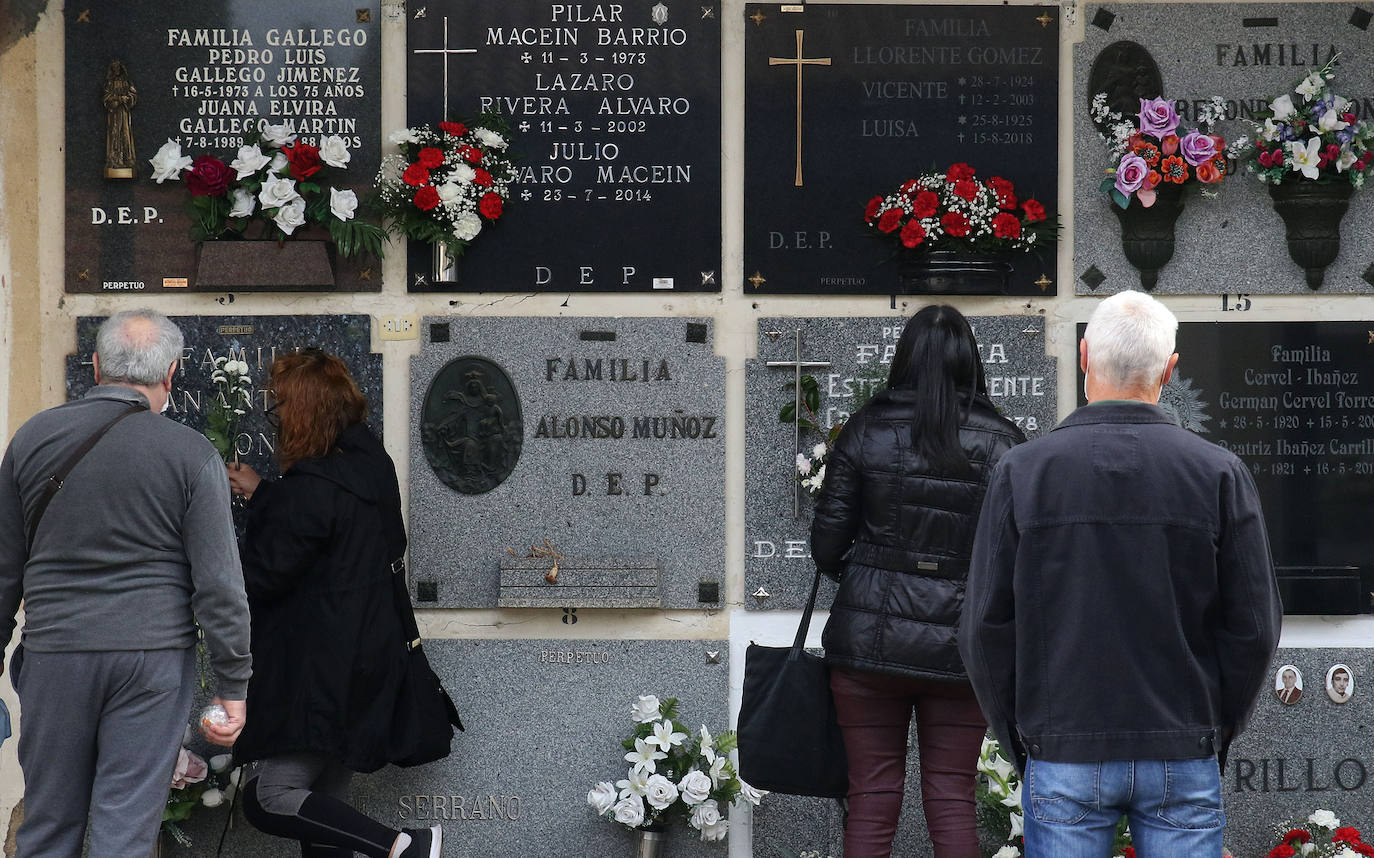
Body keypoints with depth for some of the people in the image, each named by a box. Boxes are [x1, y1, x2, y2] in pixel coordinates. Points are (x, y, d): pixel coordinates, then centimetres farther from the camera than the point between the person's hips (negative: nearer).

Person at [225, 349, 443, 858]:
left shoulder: (312, 488, -19)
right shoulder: (373, 468, 8)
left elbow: (264, 573, -16)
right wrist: (262, 495, 22)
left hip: (319, 673, -9)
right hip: (370, 659, 9)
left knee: (270, 799, -9)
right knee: (322, 805, 13)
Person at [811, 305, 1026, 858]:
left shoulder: (866, 432, -3)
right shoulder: (1002, 444, -3)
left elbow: (826, 544, 0)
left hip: (868, 642, 0)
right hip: (961, 647, 0)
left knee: (871, 801, 6)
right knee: (952, 801, 7)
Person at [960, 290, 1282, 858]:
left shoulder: (1021, 472, -4)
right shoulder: (1220, 474, -3)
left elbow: (985, 627, -2)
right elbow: (1254, 626, -1)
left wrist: (1018, 737, 10)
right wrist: (1216, 731, 12)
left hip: (1062, 759, 0)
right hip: (1183, 762, 0)